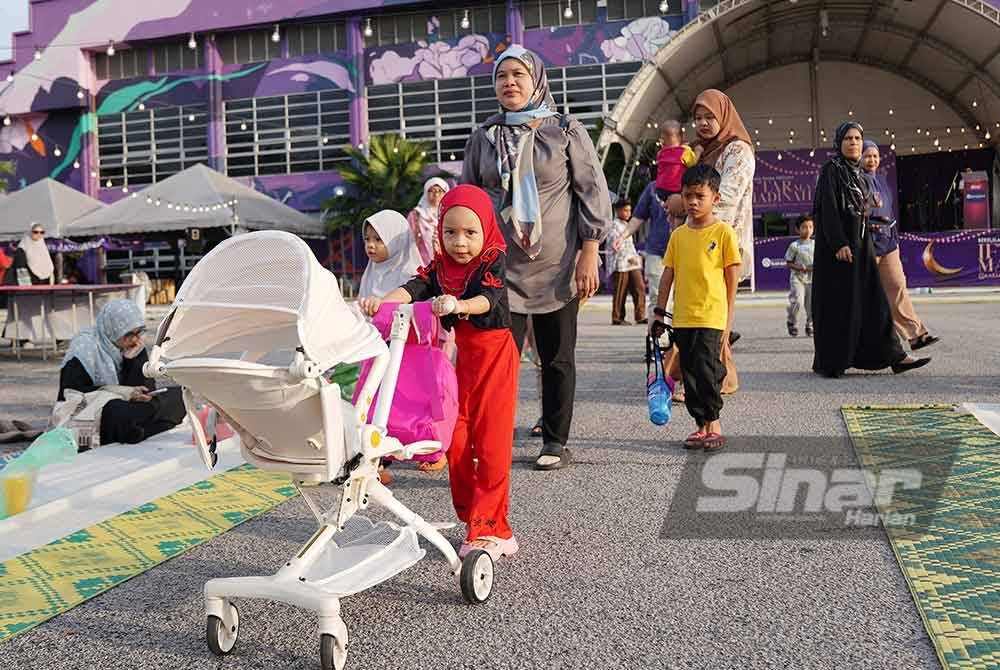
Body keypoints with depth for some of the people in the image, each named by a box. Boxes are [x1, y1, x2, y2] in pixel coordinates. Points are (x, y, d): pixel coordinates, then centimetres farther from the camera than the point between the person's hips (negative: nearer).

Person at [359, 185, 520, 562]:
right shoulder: (438, 268, 4)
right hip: (455, 359, 5)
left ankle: (489, 527, 0)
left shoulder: (493, 262, -8)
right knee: (455, 441, 6)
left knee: (491, 442, -6)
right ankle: (470, 516, 20)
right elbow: (413, 288, -14)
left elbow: (486, 299, -27)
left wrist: (459, 304, -48)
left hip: (494, 356, -5)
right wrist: (381, 301, -34)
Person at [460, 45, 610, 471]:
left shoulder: (567, 132, 2)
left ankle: (555, 443, 20)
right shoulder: (482, 139, 10)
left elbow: (593, 195, -1)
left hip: (556, 268, -1)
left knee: (558, 359, 7)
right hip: (500, 268, 1)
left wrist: (588, 256, -8)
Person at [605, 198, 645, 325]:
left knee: (640, 289, 0)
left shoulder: (626, 225, 22)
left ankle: (640, 316, 2)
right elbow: (614, 244, -15)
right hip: (620, 264, -8)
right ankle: (617, 318, 3)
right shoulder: (614, 225, -6)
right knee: (620, 292, -5)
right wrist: (629, 257, -19)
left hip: (632, 263, 8)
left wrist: (636, 257, 14)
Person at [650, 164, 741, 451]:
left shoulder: (723, 232, -3)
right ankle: (702, 425, 19)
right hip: (682, 318, 5)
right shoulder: (678, 234, 10)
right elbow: (668, 274, 14)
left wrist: (728, 321, -3)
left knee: (707, 370, -9)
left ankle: (713, 423, 8)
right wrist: (659, 312, 11)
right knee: (690, 374, 8)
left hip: (711, 318, -5)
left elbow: (732, 279, -2)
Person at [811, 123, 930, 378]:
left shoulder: (858, 173, 18)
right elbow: (828, 208, -15)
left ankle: (894, 356, 5)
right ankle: (830, 362, 1)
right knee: (838, 302, -5)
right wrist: (839, 243, -23)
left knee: (872, 300, 5)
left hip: (860, 241, 8)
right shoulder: (831, 170, -6)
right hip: (838, 242, -8)